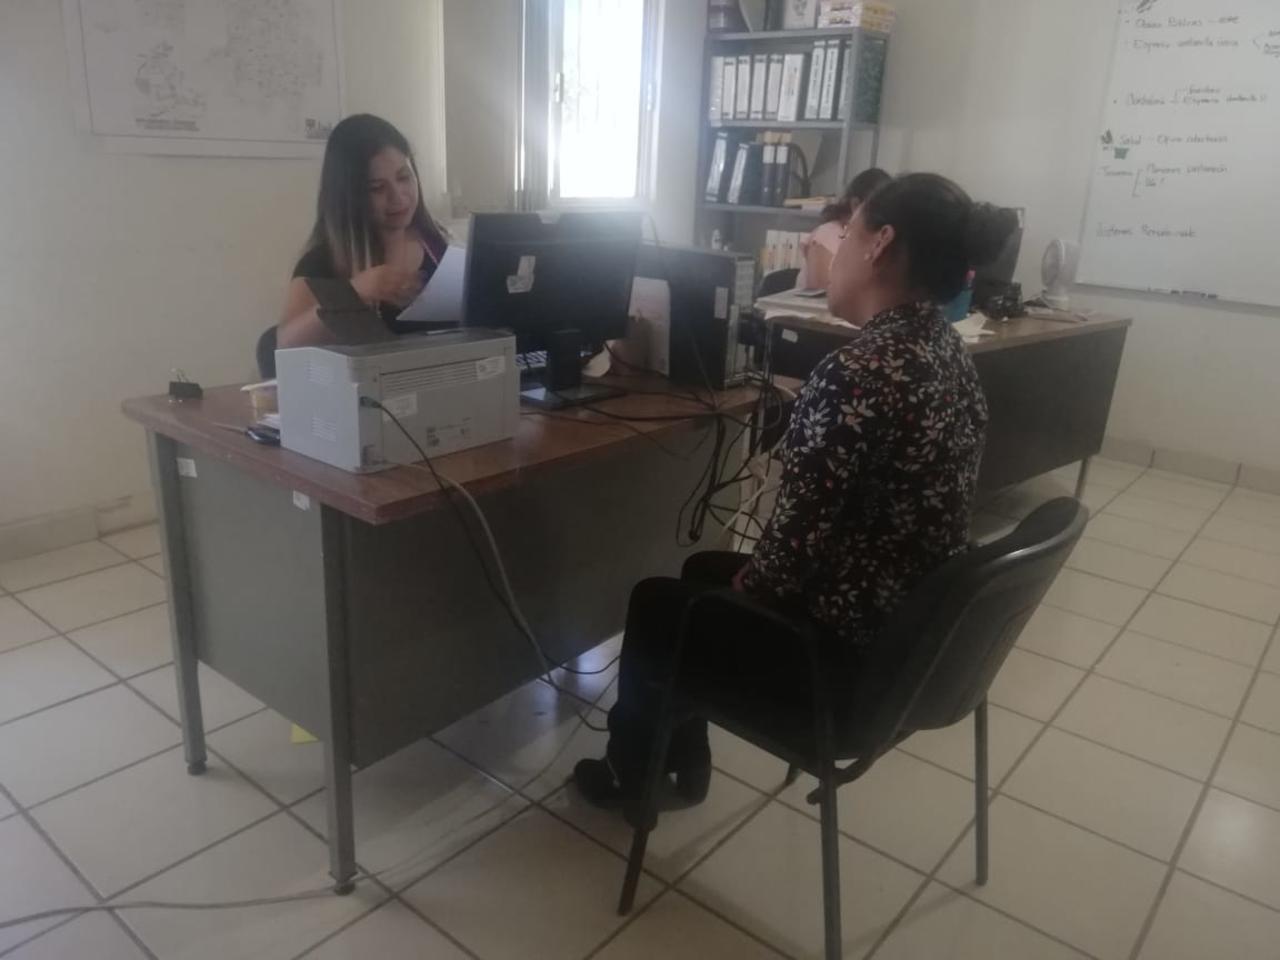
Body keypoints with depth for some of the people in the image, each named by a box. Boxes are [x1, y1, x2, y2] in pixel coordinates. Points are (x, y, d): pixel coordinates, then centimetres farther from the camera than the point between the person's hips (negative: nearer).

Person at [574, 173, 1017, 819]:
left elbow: (798, 538, -25)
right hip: (917, 634, 9)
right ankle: (683, 764, 42)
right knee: (703, 570, 26)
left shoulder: (855, 375, -29)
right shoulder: (948, 351, 2)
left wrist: (744, 586, -6)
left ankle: (629, 778, 41)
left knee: (655, 604, 16)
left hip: (848, 653, -9)